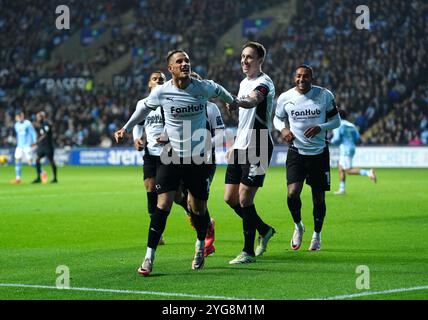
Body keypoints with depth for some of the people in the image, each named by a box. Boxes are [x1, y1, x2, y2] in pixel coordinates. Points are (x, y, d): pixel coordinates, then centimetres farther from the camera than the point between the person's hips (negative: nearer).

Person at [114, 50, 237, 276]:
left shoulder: (202, 87, -7)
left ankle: (200, 245, 38)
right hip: (172, 156, -1)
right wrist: (126, 129, 20)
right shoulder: (161, 92, -7)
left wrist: (232, 101, 37)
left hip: (199, 157, 1)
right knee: (163, 204, -14)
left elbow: (217, 90, 18)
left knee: (199, 208, 8)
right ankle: (149, 257, -9)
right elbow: (143, 107, 14)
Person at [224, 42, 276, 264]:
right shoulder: (244, 83, 17)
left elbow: (252, 102, -35)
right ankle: (264, 230, 27)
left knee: (244, 198, -10)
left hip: (258, 148, -9)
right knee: (230, 198, 7)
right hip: (241, 148, 9)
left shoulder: (264, 83, -11)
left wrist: (236, 102, -56)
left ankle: (249, 251, -1)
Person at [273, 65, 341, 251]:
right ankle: (298, 226, 13)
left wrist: (320, 127, -17)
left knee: (319, 197, 6)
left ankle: (317, 235, 28)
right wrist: (283, 129, -9)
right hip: (296, 152, 0)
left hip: (319, 152, 0)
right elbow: (277, 118, 13)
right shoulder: (285, 98, -3)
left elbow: (336, 120, 2)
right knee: (292, 193, -17)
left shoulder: (325, 95, -5)